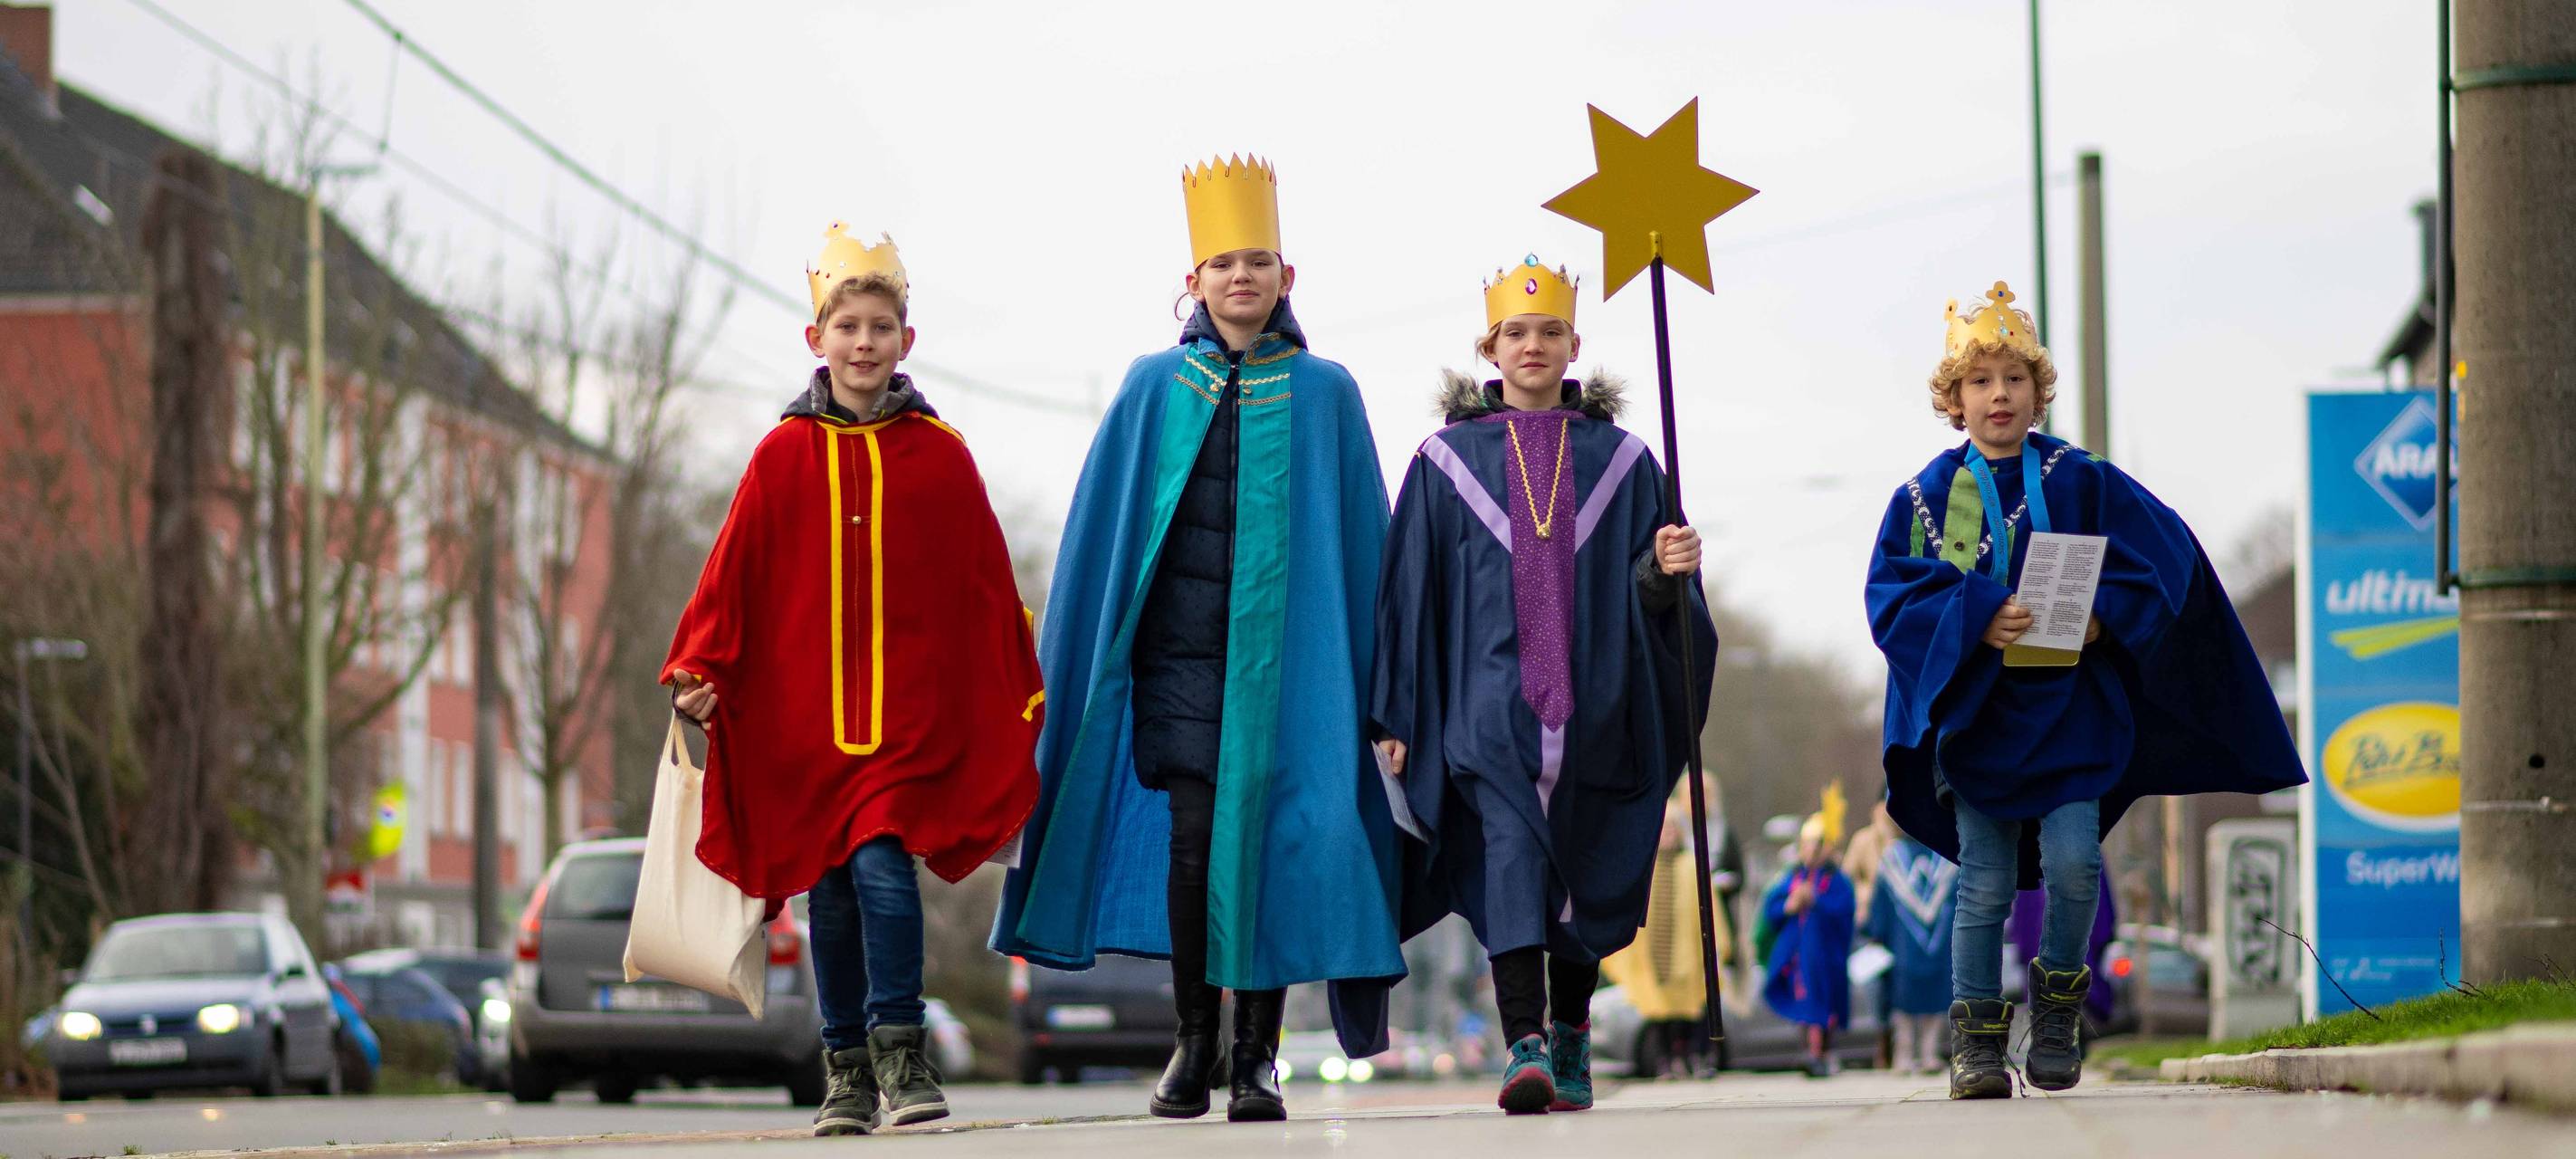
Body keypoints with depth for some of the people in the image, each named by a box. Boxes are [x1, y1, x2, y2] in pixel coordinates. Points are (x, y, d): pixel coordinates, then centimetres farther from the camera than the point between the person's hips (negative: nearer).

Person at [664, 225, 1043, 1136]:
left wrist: (1022, 689, 11)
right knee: (830, 890, 5)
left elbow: (987, 582, 9)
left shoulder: (941, 456, 5)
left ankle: (900, 1053, -10)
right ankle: (847, 1071, 15)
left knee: (883, 865, -18)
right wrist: (699, 673, -3)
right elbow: (733, 573, 5)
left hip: (912, 710, -2)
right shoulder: (783, 457, 5)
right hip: (803, 711, 2)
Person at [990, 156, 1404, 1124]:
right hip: (1184, 641, 0)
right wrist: (1085, 656, 5)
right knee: (1193, 833, -8)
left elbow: (1357, 539, 8)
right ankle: (1194, 1042, 3)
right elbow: (1102, 531, 10)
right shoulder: (1155, 388, 8)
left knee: (1271, 839, -4)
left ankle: (1257, 1054, 1)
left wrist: (1361, 669, 3)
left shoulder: (1324, 394, 8)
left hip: (1286, 645, 0)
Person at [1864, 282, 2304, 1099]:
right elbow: (1894, 593, -4)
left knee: (2073, 861, -13)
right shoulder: (1928, 494, 4)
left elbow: (2165, 553, 2)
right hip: (1976, 709, 0)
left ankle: (2059, 1006, 9)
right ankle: (1976, 1040, 9)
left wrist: (2105, 616, -13)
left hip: (2069, 705, 0)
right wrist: (1976, 618, -20)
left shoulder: (2082, 480, 4)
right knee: (1985, 886, 0)